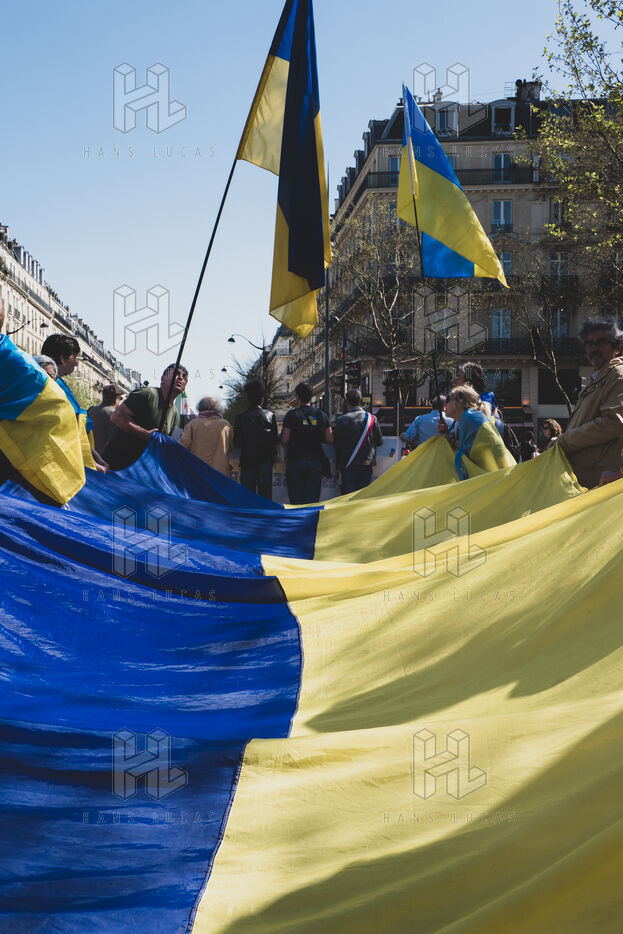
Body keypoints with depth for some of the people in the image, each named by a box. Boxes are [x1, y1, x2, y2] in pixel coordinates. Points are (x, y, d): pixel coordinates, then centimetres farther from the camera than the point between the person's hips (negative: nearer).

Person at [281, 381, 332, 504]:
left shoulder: (292, 414, -5)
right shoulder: (321, 414, 5)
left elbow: (284, 440, -7)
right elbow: (329, 439, 6)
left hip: (295, 460, -3)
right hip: (316, 460, 3)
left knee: (296, 500, 2)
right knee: (313, 500, 6)